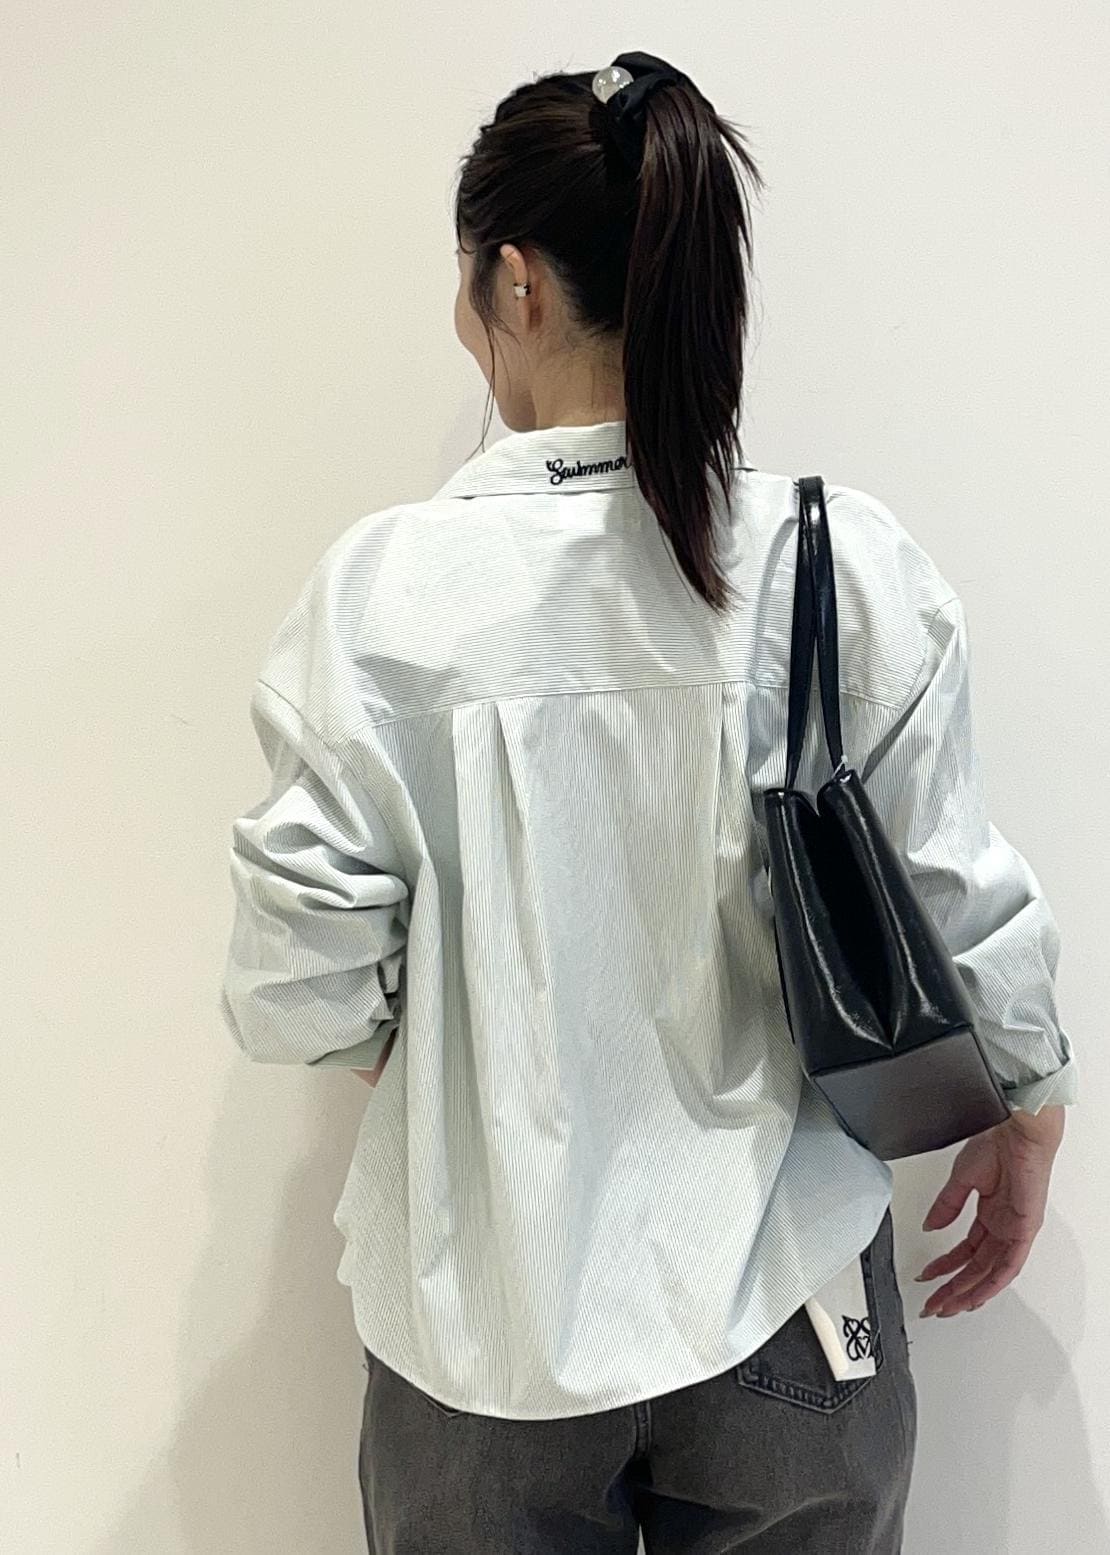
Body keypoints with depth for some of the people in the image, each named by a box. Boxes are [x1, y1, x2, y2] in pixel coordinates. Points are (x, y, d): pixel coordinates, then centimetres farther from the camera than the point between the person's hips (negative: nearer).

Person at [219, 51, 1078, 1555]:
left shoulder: (387, 587, -17)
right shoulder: (856, 568, -13)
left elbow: (300, 989, -13)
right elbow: (954, 911, -6)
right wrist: (1029, 1098, 13)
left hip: (487, 1315, -1)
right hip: (785, 1300, 2)